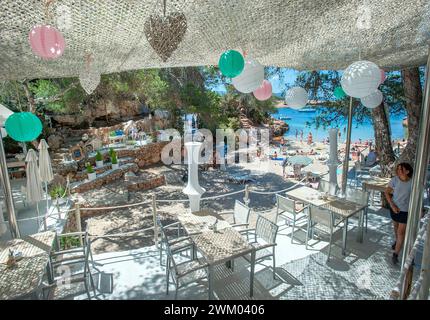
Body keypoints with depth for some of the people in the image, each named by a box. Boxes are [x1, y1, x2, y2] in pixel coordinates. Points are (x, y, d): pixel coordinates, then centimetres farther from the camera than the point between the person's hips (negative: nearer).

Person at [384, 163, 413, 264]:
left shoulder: (412, 182, -17)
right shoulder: (395, 180, -12)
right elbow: (387, 192, -4)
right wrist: (392, 205, -11)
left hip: (405, 210, -3)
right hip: (394, 208, 3)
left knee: (401, 232, -1)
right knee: (396, 227, 24)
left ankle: (396, 254, 8)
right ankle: (397, 241, 51)